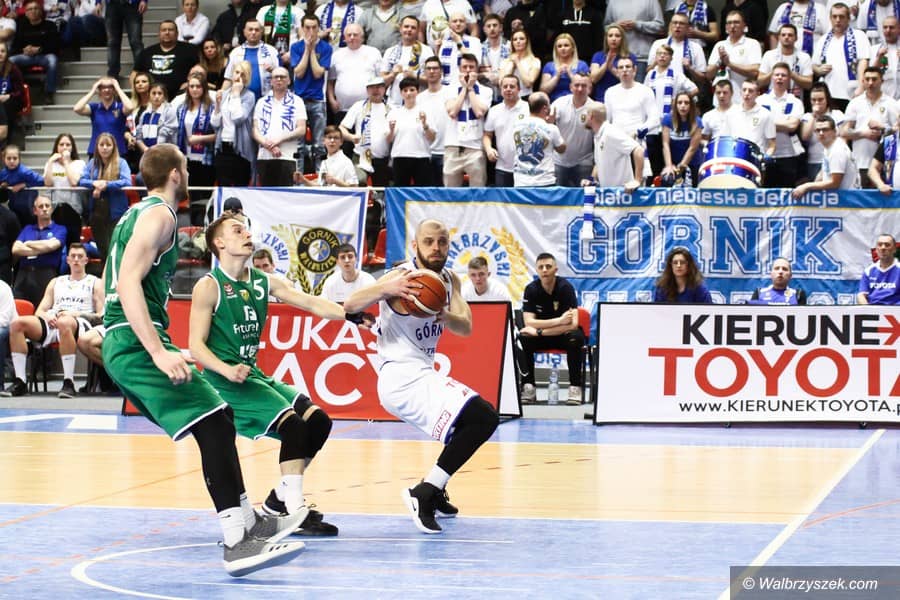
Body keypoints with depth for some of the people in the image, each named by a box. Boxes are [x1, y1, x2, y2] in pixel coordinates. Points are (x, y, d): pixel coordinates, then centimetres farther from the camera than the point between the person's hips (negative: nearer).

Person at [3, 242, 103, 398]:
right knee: (17, 323, -24)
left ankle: (68, 382, -43)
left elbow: (101, 315, 6)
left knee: (64, 323, -43)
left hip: (80, 323, -4)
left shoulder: (94, 283, 18)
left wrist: (77, 314, -9)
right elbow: (39, 311, 22)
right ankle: (20, 381, -28)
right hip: (51, 322, 4)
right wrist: (46, 315, -3)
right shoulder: (56, 282, 30)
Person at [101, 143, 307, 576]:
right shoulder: (158, 214, -8)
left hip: (122, 345, 11)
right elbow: (129, 281, -21)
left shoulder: (135, 215, 22)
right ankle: (237, 542, -25)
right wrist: (159, 351, -27)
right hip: (137, 344, -11)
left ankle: (246, 519, 25)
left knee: (215, 423, 18)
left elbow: (113, 284, 27)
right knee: (215, 426, -17)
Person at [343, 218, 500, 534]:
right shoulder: (403, 277, -15)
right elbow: (350, 305, -27)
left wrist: (444, 316, -27)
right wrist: (386, 289, -46)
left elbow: (465, 327, -4)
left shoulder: (449, 280, 9)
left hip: (420, 374, 9)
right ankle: (424, 494, -21)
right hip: (403, 376, -9)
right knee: (482, 418, -23)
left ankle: (433, 490, 31)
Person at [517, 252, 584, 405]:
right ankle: (528, 388, -23)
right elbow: (529, 322, -20)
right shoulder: (531, 289, -11)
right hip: (541, 338, 2)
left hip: (563, 335, -2)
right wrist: (559, 321, -31)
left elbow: (573, 324, -27)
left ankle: (575, 387, -27)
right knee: (522, 339, -28)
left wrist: (539, 331, -31)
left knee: (576, 338, -35)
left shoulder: (565, 287, -18)